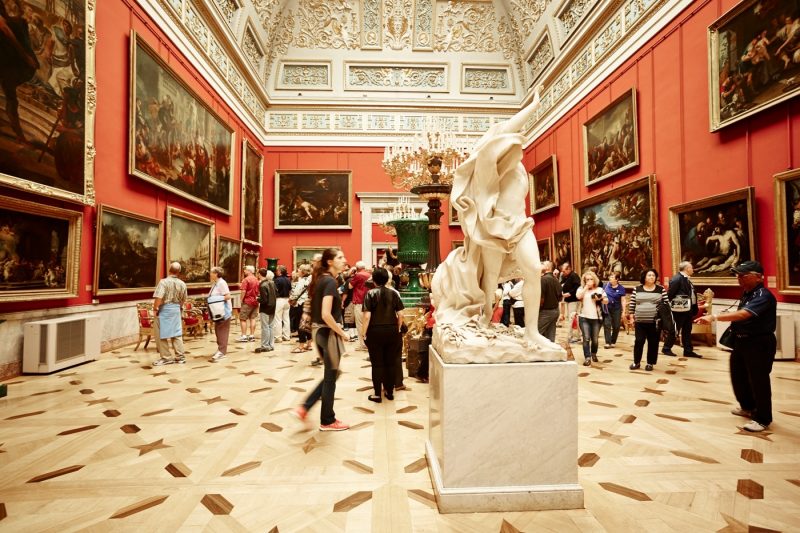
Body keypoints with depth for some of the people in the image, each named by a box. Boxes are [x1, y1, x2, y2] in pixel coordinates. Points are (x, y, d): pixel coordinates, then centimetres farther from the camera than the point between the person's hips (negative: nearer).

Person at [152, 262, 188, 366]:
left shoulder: (164, 282, -15)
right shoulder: (182, 284, 2)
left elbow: (158, 298, -23)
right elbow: (183, 300, 9)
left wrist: (155, 309, -8)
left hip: (164, 310, -5)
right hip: (177, 310, 5)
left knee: (161, 334, 6)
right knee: (177, 333, 12)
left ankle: (166, 358, 11)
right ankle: (180, 356, 16)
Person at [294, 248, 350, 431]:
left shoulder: (321, 279, 9)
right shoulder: (330, 281, -19)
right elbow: (326, 314, -26)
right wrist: (342, 333, -15)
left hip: (318, 331, 9)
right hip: (328, 333, -9)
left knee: (331, 375, 21)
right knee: (331, 377, 7)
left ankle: (304, 408, 22)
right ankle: (327, 421, 23)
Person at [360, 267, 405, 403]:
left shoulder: (370, 294, -7)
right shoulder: (394, 293, 1)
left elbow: (367, 316, -13)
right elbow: (400, 314, 0)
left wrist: (363, 332, -4)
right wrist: (398, 328, 13)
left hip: (375, 331, -3)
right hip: (392, 331, 3)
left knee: (377, 363, 7)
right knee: (390, 363, 13)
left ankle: (377, 394, 15)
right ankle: (390, 392, 24)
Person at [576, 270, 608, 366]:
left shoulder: (600, 289, 8)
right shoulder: (581, 288, 4)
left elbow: (606, 301, 5)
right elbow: (578, 296, -16)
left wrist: (600, 299, -15)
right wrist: (586, 287, -10)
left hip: (596, 318, 2)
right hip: (584, 318, -2)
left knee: (595, 339, 10)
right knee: (586, 339, -7)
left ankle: (594, 354, 34)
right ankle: (587, 358, -5)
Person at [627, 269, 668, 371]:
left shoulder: (661, 289, 2)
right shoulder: (637, 289, 3)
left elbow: (666, 303, 3)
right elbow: (632, 303, 5)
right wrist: (631, 315, 2)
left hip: (655, 321, 0)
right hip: (640, 321, 0)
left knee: (653, 343, 7)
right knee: (638, 341, 3)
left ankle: (650, 363, 20)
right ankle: (636, 362, 16)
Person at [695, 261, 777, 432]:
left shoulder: (763, 296, -21)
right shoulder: (747, 293, 9)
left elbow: (742, 314, -36)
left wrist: (714, 317, -42)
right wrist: (734, 328, 3)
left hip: (759, 344, -9)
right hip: (741, 341, 9)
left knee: (759, 381, 2)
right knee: (738, 376, 19)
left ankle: (763, 419, 18)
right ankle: (748, 407, 40)